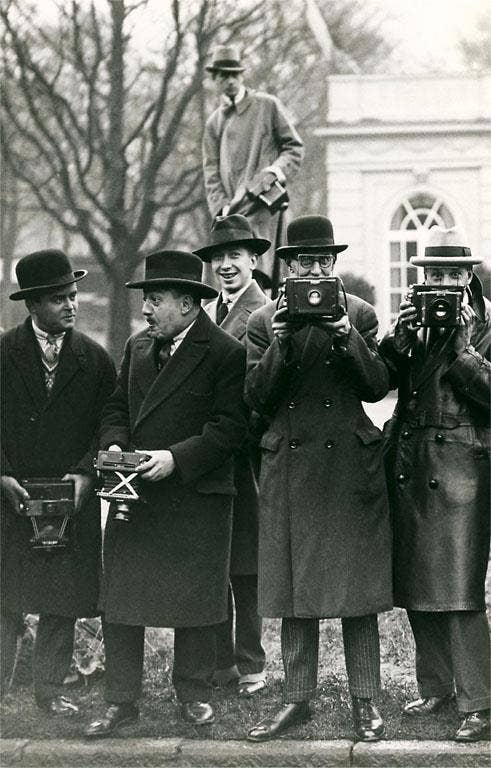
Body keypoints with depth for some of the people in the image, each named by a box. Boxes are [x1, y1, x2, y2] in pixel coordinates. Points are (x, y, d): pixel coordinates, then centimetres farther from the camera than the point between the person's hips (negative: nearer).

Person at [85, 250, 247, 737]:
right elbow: (117, 408, 17)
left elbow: (228, 426, -12)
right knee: (119, 601, 2)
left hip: (195, 497, -5)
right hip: (133, 495, 5)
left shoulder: (225, 353, -7)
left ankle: (194, 694, 21)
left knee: (193, 602, 6)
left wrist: (175, 458, -20)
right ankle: (121, 702, 8)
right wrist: (115, 446, -4)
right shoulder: (137, 347, 13)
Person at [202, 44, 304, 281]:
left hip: (262, 204, -4)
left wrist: (274, 171, -11)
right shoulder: (214, 122, 18)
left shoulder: (268, 105, 8)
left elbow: (294, 147, 7)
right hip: (231, 212, 4)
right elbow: (211, 172, 13)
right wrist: (222, 207, -1)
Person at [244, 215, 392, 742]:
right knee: (294, 588, 5)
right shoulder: (263, 322, 7)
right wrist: (280, 344, -14)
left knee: (356, 586, 0)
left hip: (350, 464, -1)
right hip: (290, 468, 1)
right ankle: (297, 699, 14)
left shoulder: (359, 314, 6)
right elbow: (256, 399, 0)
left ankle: (365, 703, 7)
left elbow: (378, 387, -1)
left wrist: (347, 338, -15)